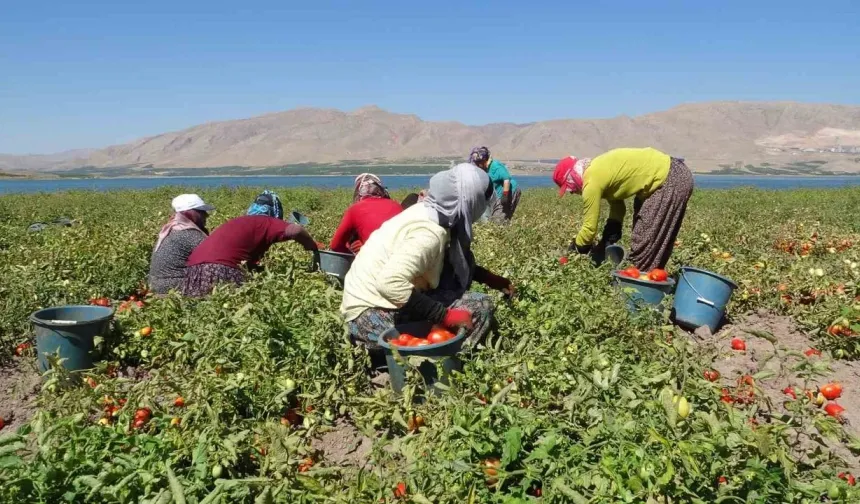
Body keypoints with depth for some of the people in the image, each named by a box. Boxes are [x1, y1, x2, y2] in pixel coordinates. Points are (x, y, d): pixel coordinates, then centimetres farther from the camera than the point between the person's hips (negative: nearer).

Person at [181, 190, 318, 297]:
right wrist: (311, 247, 6)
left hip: (194, 268, 9)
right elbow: (296, 230, -11)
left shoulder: (240, 222, 32)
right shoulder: (265, 223, 8)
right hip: (219, 268, -9)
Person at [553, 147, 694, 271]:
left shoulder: (591, 182, -20)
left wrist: (574, 250, 3)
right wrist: (607, 241, 11)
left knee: (646, 242, -4)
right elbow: (616, 204, 15)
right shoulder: (597, 171, 9)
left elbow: (590, 227, -13)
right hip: (669, 173, 10)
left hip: (671, 181, -10)